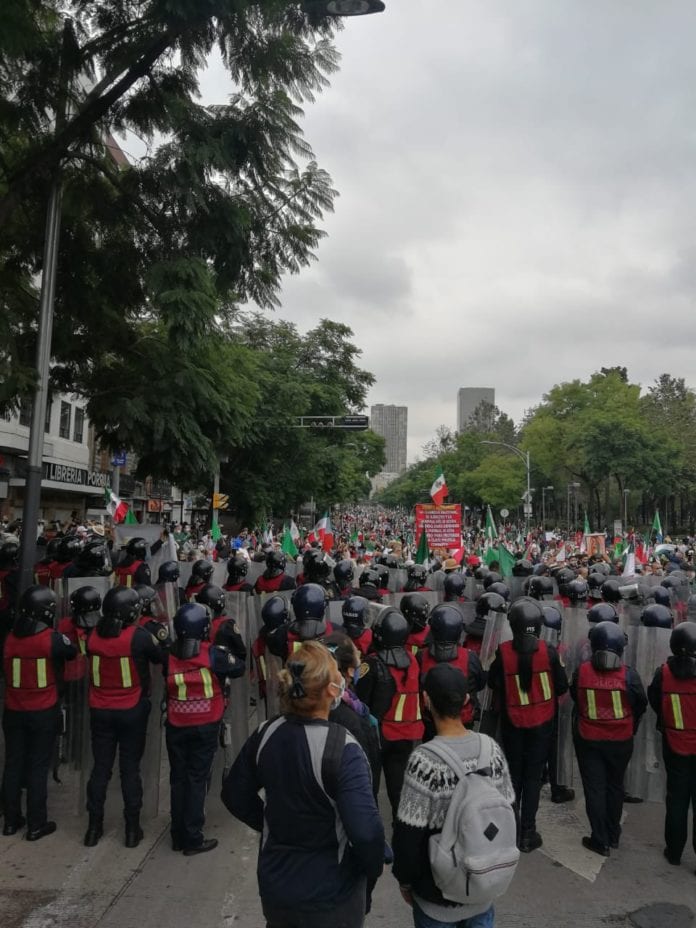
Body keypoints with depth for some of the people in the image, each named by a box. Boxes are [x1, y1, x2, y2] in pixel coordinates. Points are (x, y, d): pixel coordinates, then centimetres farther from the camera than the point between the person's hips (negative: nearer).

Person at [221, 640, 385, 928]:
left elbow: (235, 795, 4)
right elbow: (366, 831, -30)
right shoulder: (341, 748, -28)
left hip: (274, 883, 5)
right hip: (330, 894, -4)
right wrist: (372, 870, -11)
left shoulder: (266, 735, -10)